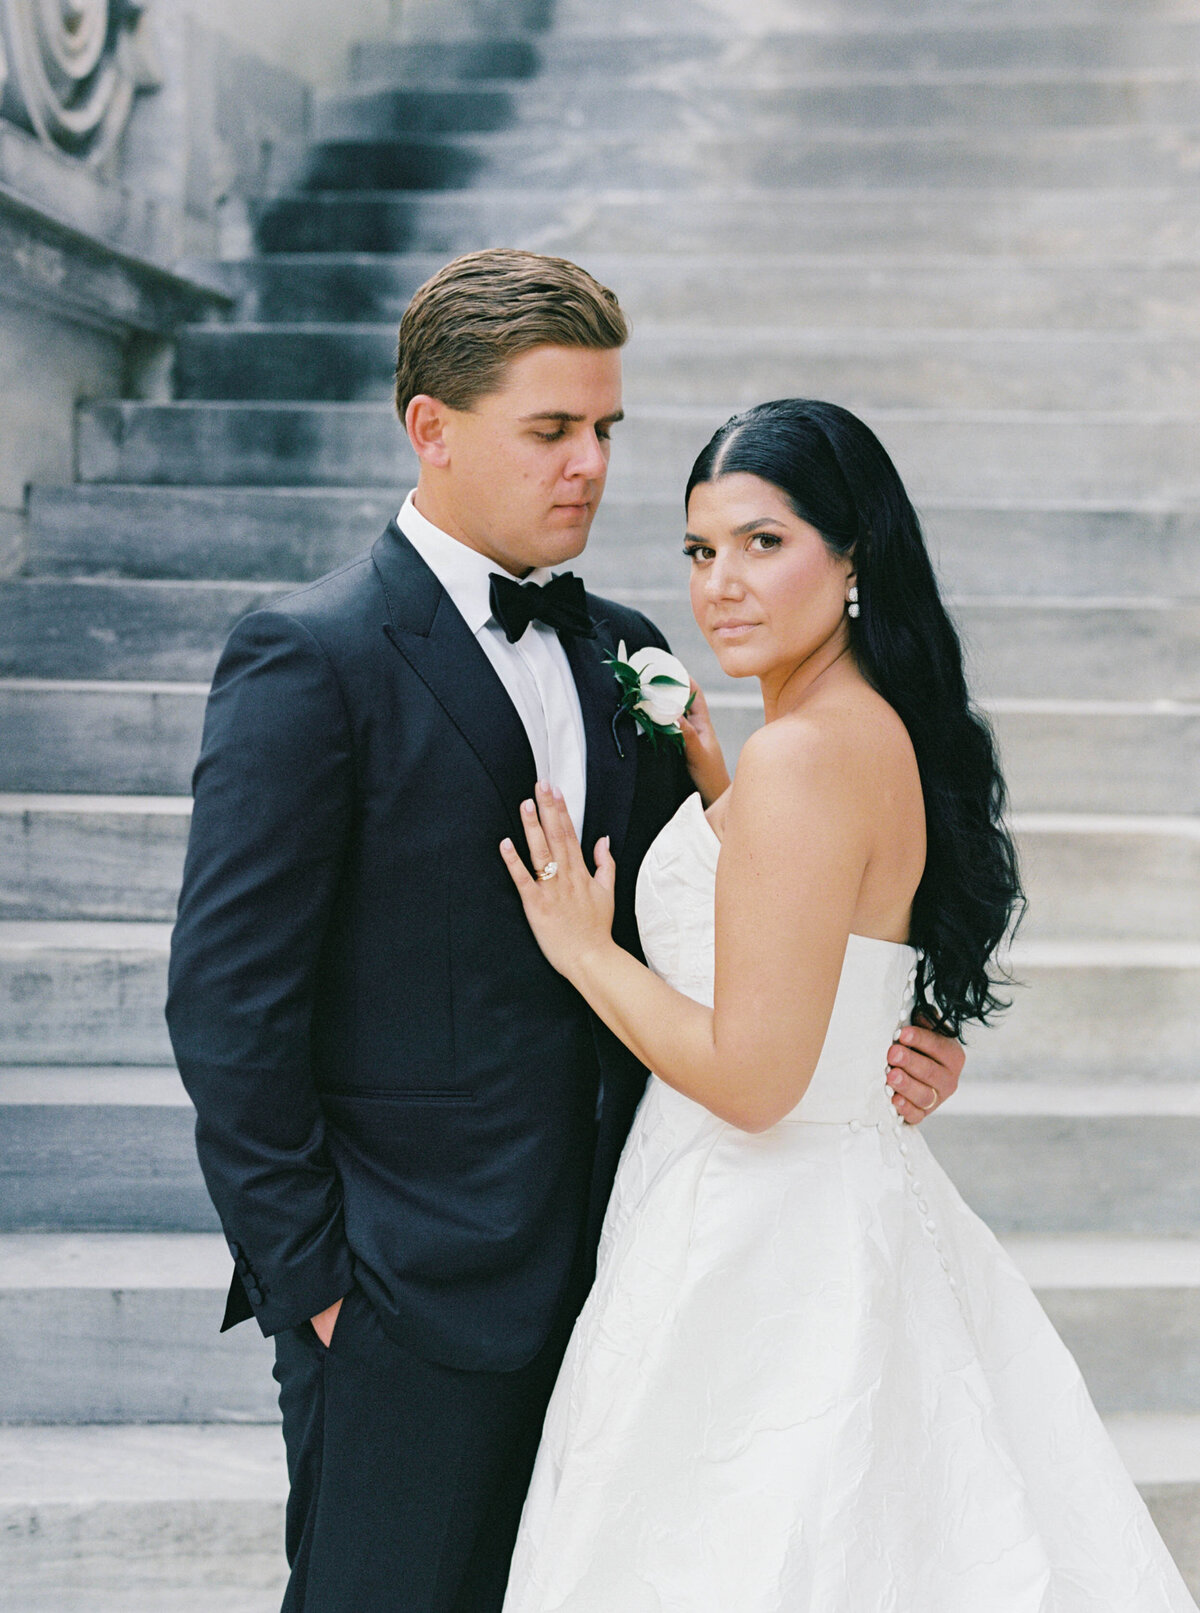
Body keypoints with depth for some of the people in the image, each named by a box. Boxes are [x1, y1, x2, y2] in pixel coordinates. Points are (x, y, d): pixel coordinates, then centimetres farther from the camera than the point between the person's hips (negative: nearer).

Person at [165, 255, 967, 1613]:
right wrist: (306, 1276, -12)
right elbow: (228, 1002, -13)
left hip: (602, 1271, 6)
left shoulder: (622, 652, 10)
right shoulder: (308, 661, -11)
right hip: (409, 1296, -6)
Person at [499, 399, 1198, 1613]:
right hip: (852, 1213, 10)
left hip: (753, 1254, -10)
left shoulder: (807, 752, -22)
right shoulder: (889, 733, 8)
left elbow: (753, 1076, -23)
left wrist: (582, 949, -10)